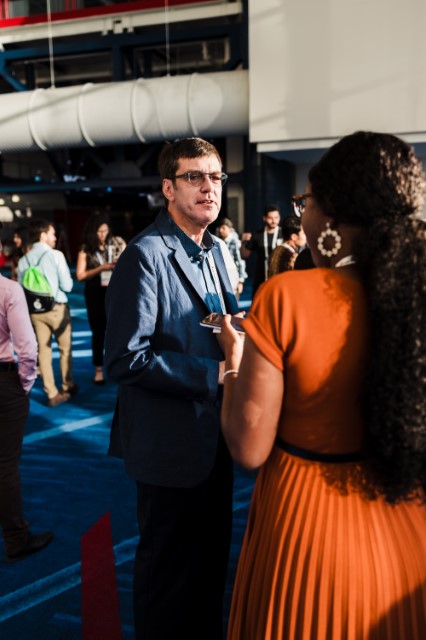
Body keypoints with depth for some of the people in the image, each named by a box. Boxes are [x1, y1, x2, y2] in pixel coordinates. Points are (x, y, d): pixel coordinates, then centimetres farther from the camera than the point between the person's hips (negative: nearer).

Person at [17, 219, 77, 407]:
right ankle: (68, 387, 28)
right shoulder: (56, 255, -12)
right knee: (65, 348, 14)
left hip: (35, 310, 4)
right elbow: (67, 286, -12)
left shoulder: (23, 260, 2)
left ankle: (52, 394, 13)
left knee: (43, 350, 9)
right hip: (57, 307, -4)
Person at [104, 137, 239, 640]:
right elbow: (124, 360, -24)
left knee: (212, 557, 24)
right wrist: (213, 374, -24)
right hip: (171, 443, -8)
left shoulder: (213, 250, 9)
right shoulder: (145, 255, -19)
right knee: (169, 569, 13)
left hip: (212, 435, 8)